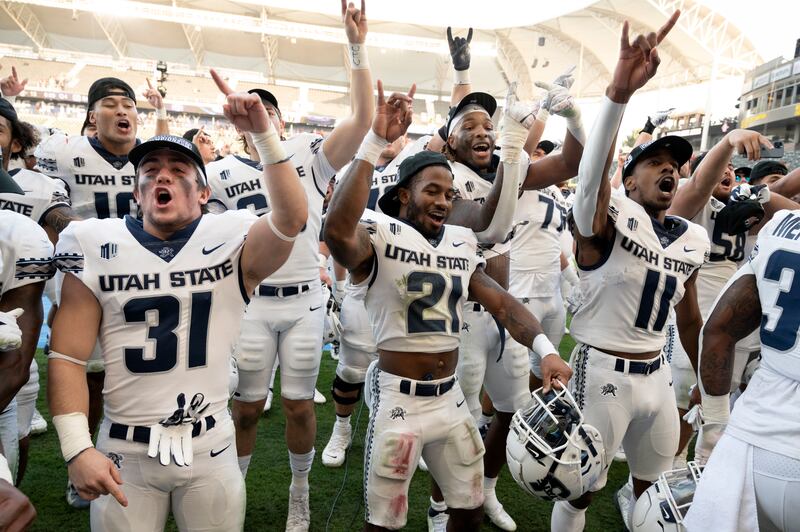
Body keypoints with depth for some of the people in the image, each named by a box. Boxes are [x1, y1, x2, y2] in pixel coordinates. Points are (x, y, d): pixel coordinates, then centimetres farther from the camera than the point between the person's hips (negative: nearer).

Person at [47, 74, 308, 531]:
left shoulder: (231, 243, -6)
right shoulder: (95, 247, -2)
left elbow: (292, 217, -26)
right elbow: (68, 357, -3)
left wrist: (264, 133, -32)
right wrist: (77, 449, -10)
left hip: (210, 450, 0)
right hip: (124, 453, 1)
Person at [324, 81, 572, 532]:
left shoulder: (462, 243, 7)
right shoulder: (380, 237, -13)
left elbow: (500, 301, 2)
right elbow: (338, 231, -35)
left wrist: (545, 349, -15)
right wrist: (377, 143, -36)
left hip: (451, 397, 6)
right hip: (398, 399, -6)